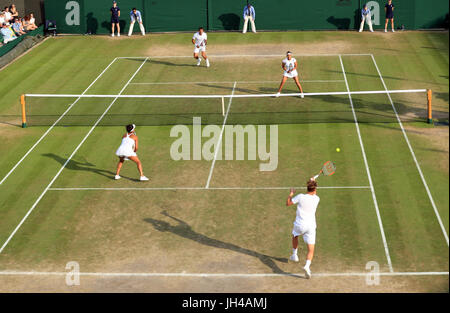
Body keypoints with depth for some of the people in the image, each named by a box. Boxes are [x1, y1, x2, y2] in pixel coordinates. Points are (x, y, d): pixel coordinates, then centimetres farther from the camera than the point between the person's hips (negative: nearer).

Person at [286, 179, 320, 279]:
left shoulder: (300, 197, -11)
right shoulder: (316, 199, -2)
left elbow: (288, 204, 2)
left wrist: (291, 194, 16)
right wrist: (313, 182, 32)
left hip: (299, 225, 0)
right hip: (310, 227, 0)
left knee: (295, 235, 36)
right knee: (311, 250, 1)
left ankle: (294, 255, 42)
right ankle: (307, 265, -24)